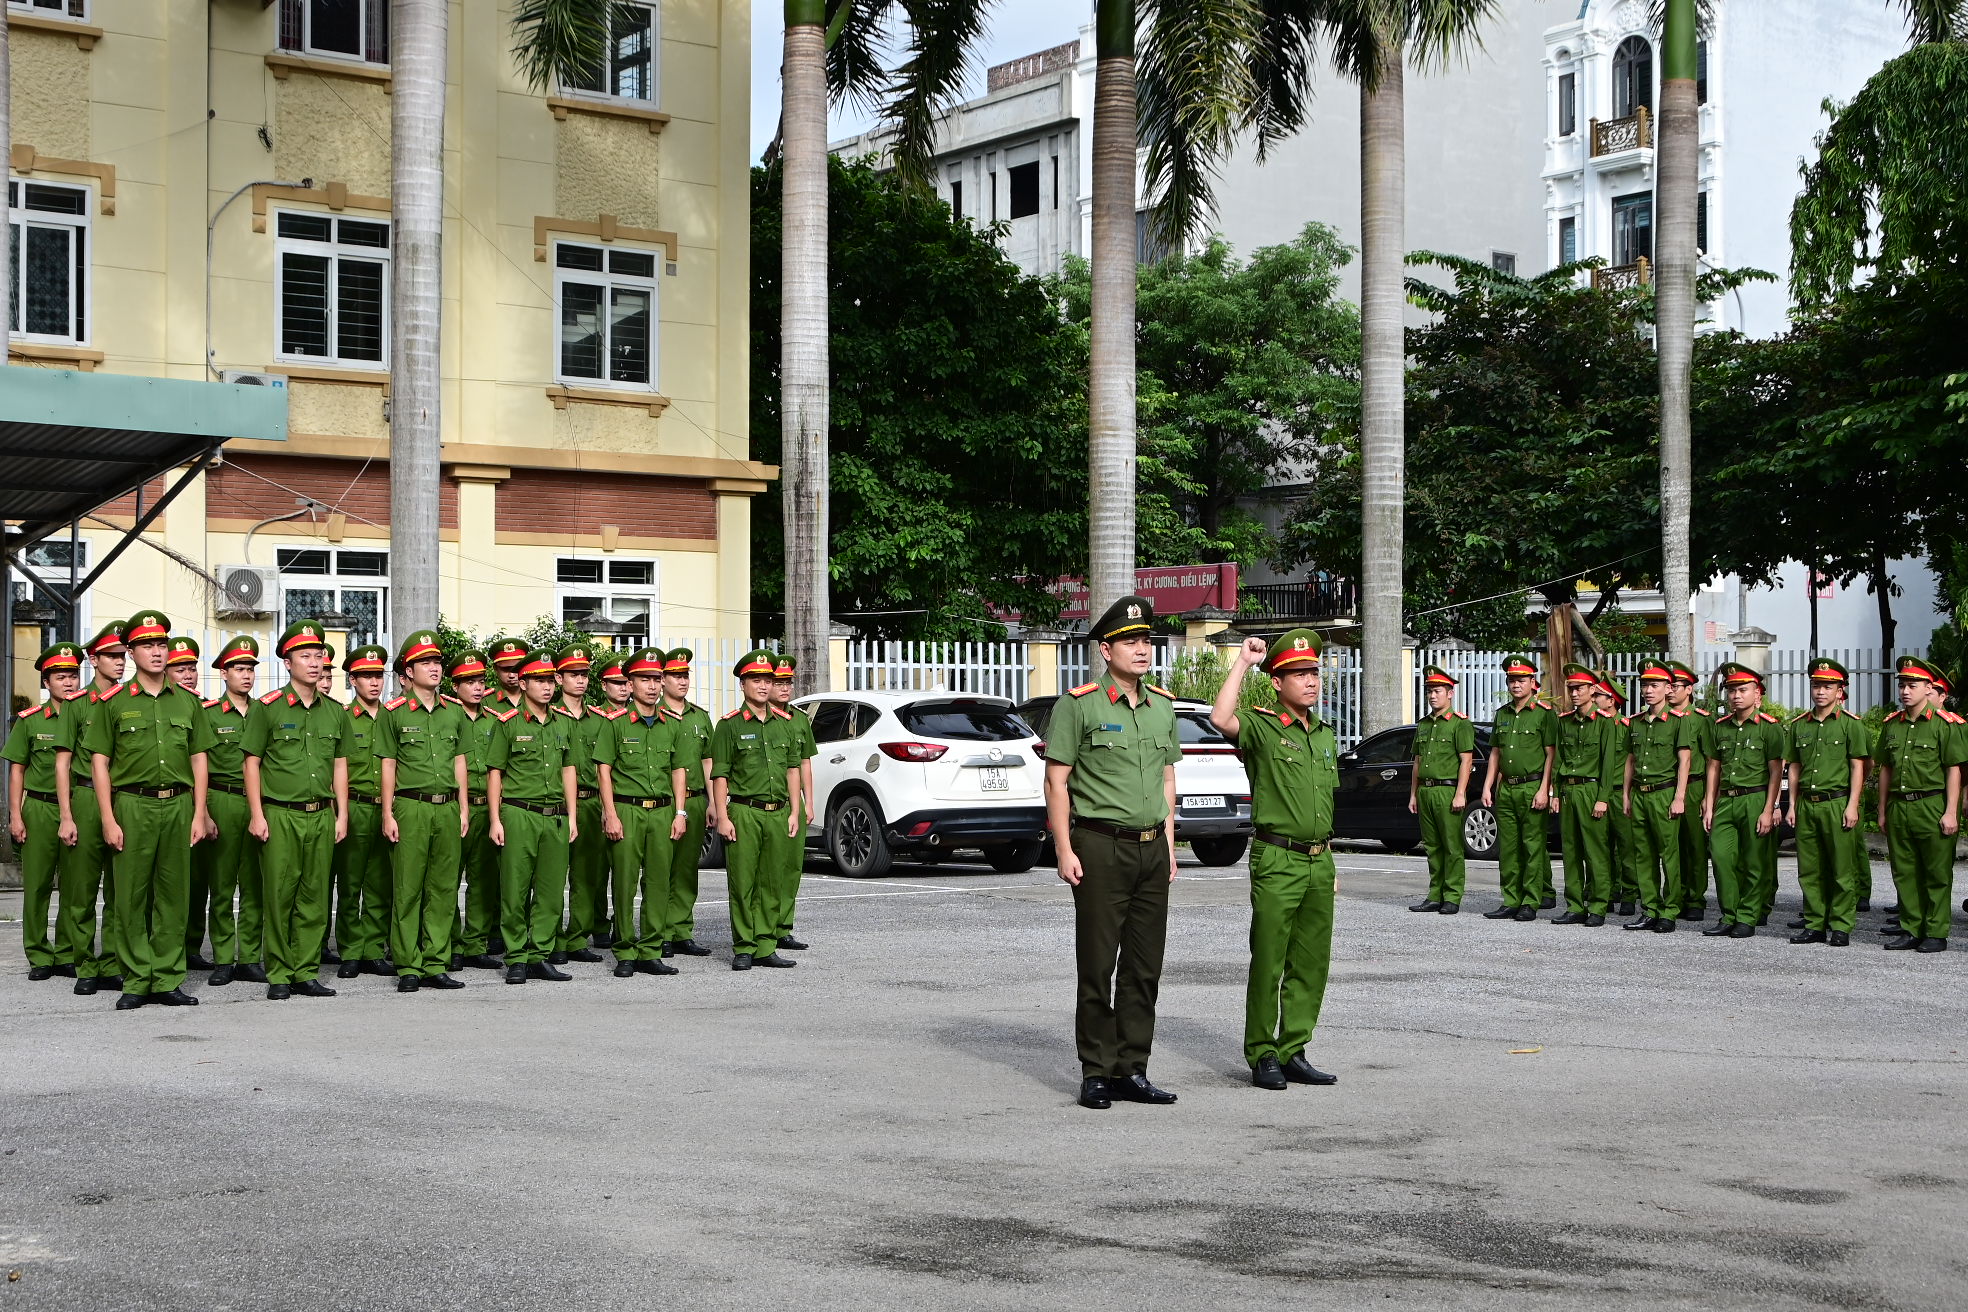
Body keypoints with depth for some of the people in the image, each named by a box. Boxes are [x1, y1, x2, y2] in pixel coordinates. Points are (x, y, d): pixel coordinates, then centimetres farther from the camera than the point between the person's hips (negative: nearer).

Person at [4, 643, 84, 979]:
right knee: (37, 885, 2)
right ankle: (39, 956, 10)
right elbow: (17, 770, 6)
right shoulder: (29, 721, 4)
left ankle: (67, 955, 11)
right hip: (39, 809, -1)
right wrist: (15, 816, 0)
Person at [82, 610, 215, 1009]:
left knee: (174, 895, 3)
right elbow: (100, 762, 2)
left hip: (178, 804, 2)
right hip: (132, 805, -2)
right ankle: (136, 982, 5)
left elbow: (199, 760, 13)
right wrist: (108, 819, -6)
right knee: (132, 897, -1)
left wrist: (199, 814, 5)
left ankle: (168, 980, 9)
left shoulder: (187, 702, 12)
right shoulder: (114, 703, 4)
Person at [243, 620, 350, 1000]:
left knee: (314, 897, 4)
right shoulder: (267, 708, -1)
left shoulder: (335, 712, 12)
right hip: (280, 815, -4)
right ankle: (279, 975, 5)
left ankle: (306, 972, 11)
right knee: (279, 897, -2)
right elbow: (252, 762, 0)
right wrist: (257, 814, -7)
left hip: (321, 816, 4)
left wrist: (342, 815, 11)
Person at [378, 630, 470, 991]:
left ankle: (436, 965, 9)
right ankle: (408, 968, 2)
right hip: (410, 807, -4)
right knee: (407, 890, -3)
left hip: (448, 807, 4)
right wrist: (388, 814, -5)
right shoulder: (394, 713, 1)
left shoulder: (453, 713, 13)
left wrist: (464, 809, 10)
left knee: (444, 889, 4)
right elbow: (388, 766, 0)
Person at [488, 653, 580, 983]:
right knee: (515, 891, -3)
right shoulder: (509, 723, 0)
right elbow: (494, 773, 0)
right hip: (518, 815, -4)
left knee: (552, 891, 3)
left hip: (556, 818, 5)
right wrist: (495, 820, -6)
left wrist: (571, 817, 12)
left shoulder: (561, 723, 14)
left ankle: (540, 957, 10)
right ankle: (516, 959, 5)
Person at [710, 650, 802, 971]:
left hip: (778, 813, 4)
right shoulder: (730, 725, -1)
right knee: (743, 884, -2)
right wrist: (722, 817, -8)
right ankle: (743, 949, 4)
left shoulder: (785, 723, 13)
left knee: (771, 884, 5)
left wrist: (794, 812, 10)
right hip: (743, 812, -4)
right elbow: (719, 775, -2)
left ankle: (766, 947, 10)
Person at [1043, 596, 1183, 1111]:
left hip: (1151, 848, 6)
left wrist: (1169, 846, 13)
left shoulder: (1162, 707, 12)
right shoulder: (1078, 705, -6)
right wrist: (1065, 850, -12)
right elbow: (1056, 781, -7)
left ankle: (1132, 1071, 15)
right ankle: (1095, 1074, 6)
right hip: (1101, 847, -6)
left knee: (1145, 967, 7)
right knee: (1097, 966, -2)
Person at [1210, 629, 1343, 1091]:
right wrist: (1243, 662, -20)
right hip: (1277, 861, -7)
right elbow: (1221, 720, -29)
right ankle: (1262, 1055, 6)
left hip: (1319, 861, 7)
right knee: (1268, 962, -3)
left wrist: (1328, 863, 19)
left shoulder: (1325, 734, 15)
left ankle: (1293, 1052, 16)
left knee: (1311, 964, 8)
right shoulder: (1261, 727, -6)